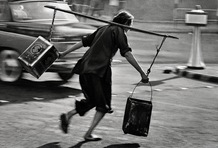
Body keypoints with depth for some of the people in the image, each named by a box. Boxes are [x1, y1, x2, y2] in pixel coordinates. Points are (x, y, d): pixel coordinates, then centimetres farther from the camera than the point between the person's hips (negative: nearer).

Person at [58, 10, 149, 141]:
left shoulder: (103, 29, 22)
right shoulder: (119, 31, 1)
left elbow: (83, 42, 23)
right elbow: (127, 54, -9)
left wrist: (64, 53, 29)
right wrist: (142, 73, -10)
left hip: (85, 68, 7)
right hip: (100, 70, -7)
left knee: (93, 100, 22)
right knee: (104, 104, 5)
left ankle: (69, 115, 9)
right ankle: (89, 134, -1)